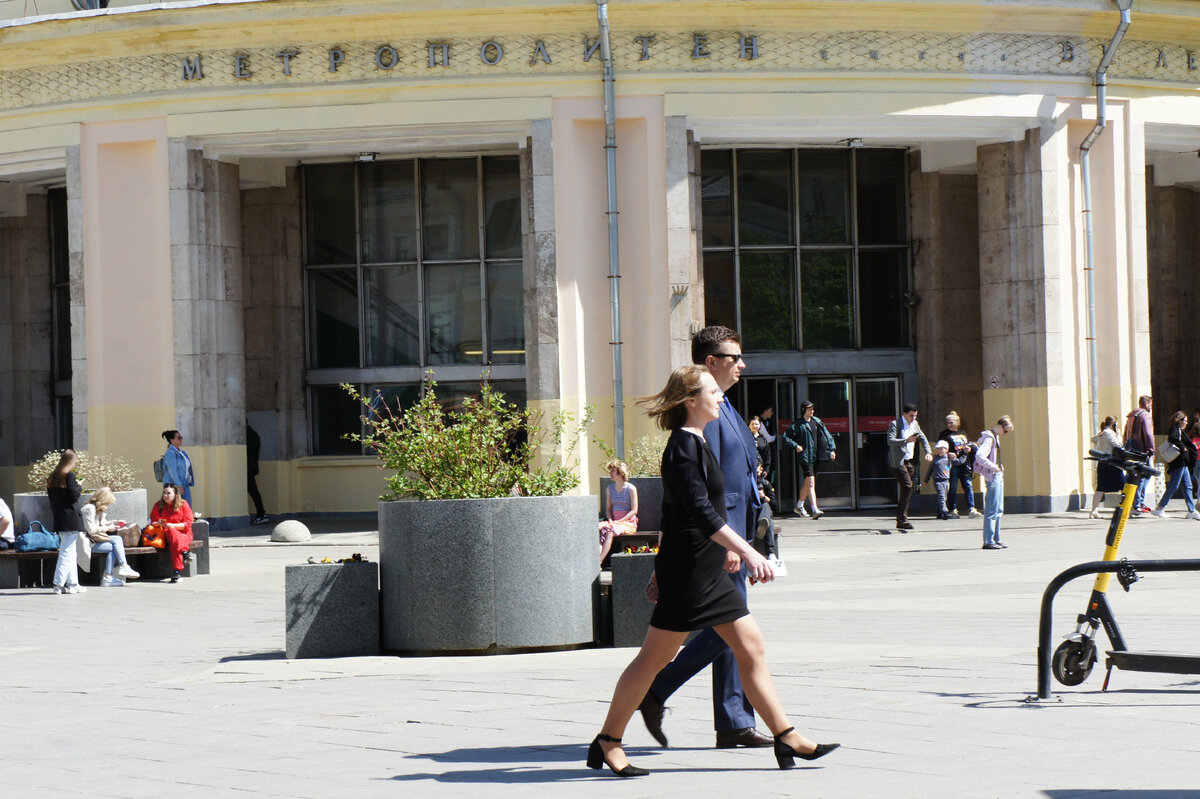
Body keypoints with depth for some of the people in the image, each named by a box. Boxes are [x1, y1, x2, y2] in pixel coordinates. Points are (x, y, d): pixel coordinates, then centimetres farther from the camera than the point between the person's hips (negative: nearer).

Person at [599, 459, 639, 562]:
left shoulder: (631, 489, -1)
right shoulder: (610, 488, 16)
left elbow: (634, 510, -5)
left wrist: (619, 521, -14)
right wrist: (610, 520, -5)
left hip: (628, 522, -5)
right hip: (613, 521, 5)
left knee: (610, 531, -35)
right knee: (599, 530, -29)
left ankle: (599, 561, -45)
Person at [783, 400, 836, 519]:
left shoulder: (817, 422, 11)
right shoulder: (797, 424, -5)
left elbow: (827, 436, 15)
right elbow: (786, 437, -4)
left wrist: (832, 449, 6)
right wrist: (796, 446, -16)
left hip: (815, 457, 6)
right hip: (805, 457, -6)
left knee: (807, 483, 16)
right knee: (811, 483, -13)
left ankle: (799, 506, 31)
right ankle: (815, 510, -17)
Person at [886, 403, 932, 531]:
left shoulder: (914, 424, 14)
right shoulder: (895, 424, -8)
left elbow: (923, 438, 24)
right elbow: (890, 441, -21)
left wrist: (928, 452, 8)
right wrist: (906, 441, -32)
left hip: (910, 462, 8)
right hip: (897, 462, -8)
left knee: (908, 490, 6)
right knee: (907, 487, -19)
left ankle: (900, 520, 13)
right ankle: (902, 519, -16)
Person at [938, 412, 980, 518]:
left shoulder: (963, 434, 19)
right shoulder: (944, 434, 5)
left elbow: (969, 445, 24)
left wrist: (969, 449, 0)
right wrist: (948, 454, -21)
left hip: (964, 465, 4)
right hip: (952, 465, -4)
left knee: (968, 486, -2)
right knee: (952, 488, -3)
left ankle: (971, 509, -3)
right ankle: (953, 510, 4)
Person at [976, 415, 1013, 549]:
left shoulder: (996, 437, 16)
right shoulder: (989, 438, -15)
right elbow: (979, 457, -28)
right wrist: (994, 467, -22)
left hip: (998, 475, 10)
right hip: (992, 477, -10)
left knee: (999, 510, 13)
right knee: (992, 510, -9)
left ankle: (996, 540, 19)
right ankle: (988, 541, -7)